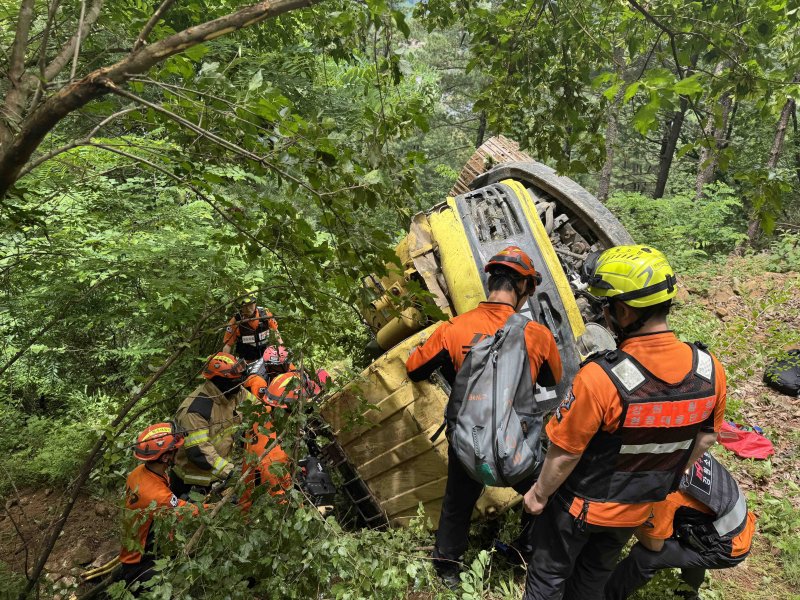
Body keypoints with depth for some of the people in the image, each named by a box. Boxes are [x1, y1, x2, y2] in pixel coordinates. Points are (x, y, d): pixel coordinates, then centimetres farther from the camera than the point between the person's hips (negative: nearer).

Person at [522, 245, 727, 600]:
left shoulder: (600, 378, -37)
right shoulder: (709, 371, -18)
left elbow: (564, 454, -25)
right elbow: (704, 440, -1)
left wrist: (539, 493, -6)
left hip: (581, 504, -5)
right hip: (639, 508, 5)